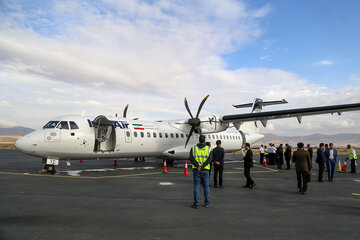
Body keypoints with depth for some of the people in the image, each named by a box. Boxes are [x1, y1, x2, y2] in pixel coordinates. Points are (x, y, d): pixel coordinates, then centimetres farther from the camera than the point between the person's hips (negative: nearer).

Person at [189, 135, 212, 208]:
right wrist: (202, 166, -19)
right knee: (206, 186, 11)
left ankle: (196, 203, 5)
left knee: (196, 186, 4)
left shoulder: (193, 148, 1)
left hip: (196, 170, 0)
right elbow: (209, 159, -13)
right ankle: (207, 203, 17)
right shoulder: (209, 149, 1)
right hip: (205, 170, 0)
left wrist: (198, 166, -19)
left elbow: (191, 158, -13)